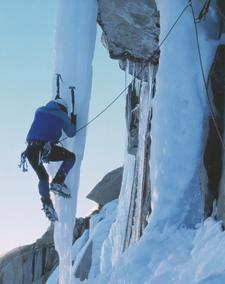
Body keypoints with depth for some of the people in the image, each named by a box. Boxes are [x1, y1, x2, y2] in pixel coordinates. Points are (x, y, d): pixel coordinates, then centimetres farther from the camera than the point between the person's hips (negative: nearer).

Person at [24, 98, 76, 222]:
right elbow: (71, 133, 23)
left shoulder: (39, 110, 20)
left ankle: (46, 202, 14)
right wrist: (73, 121, 42)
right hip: (46, 148, -5)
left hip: (31, 149, 5)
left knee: (42, 176, 26)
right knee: (71, 157, 17)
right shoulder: (62, 116, 10)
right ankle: (57, 182, 2)